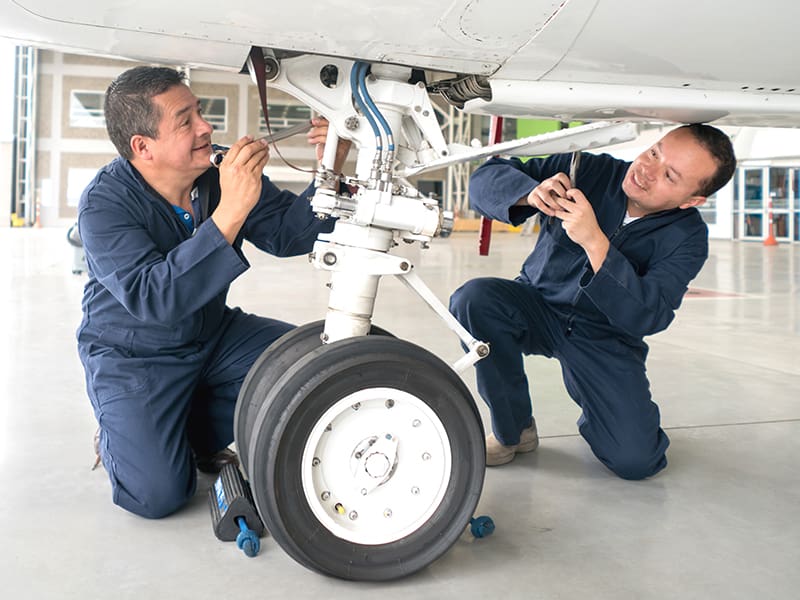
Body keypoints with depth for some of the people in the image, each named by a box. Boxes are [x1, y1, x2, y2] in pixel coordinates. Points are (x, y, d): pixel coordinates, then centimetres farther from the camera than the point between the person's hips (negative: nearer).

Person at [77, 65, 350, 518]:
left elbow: (288, 234, -8)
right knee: (157, 494, -19)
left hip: (213, 336, 5)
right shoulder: (104, 204, -24)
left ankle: (198, 435, 7)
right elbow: (153, 299, -38)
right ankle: (117, 438, 17)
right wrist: (229, 213, -47)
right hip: (134, 357, -5)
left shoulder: (225, 176, -11)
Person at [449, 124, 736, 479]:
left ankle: (594, 411, 23)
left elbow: (647, 317, -29)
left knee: (635, 461, -17)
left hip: (606, 340, 0)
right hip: (539, 306, 1)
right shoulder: (591, 171, -14)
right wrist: (530, 193, -36)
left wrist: (595, 242, -40)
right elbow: (487, 178, -13)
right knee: (473, 299, -31)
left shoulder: (687, 237, -13)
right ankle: (513, 431, -9)